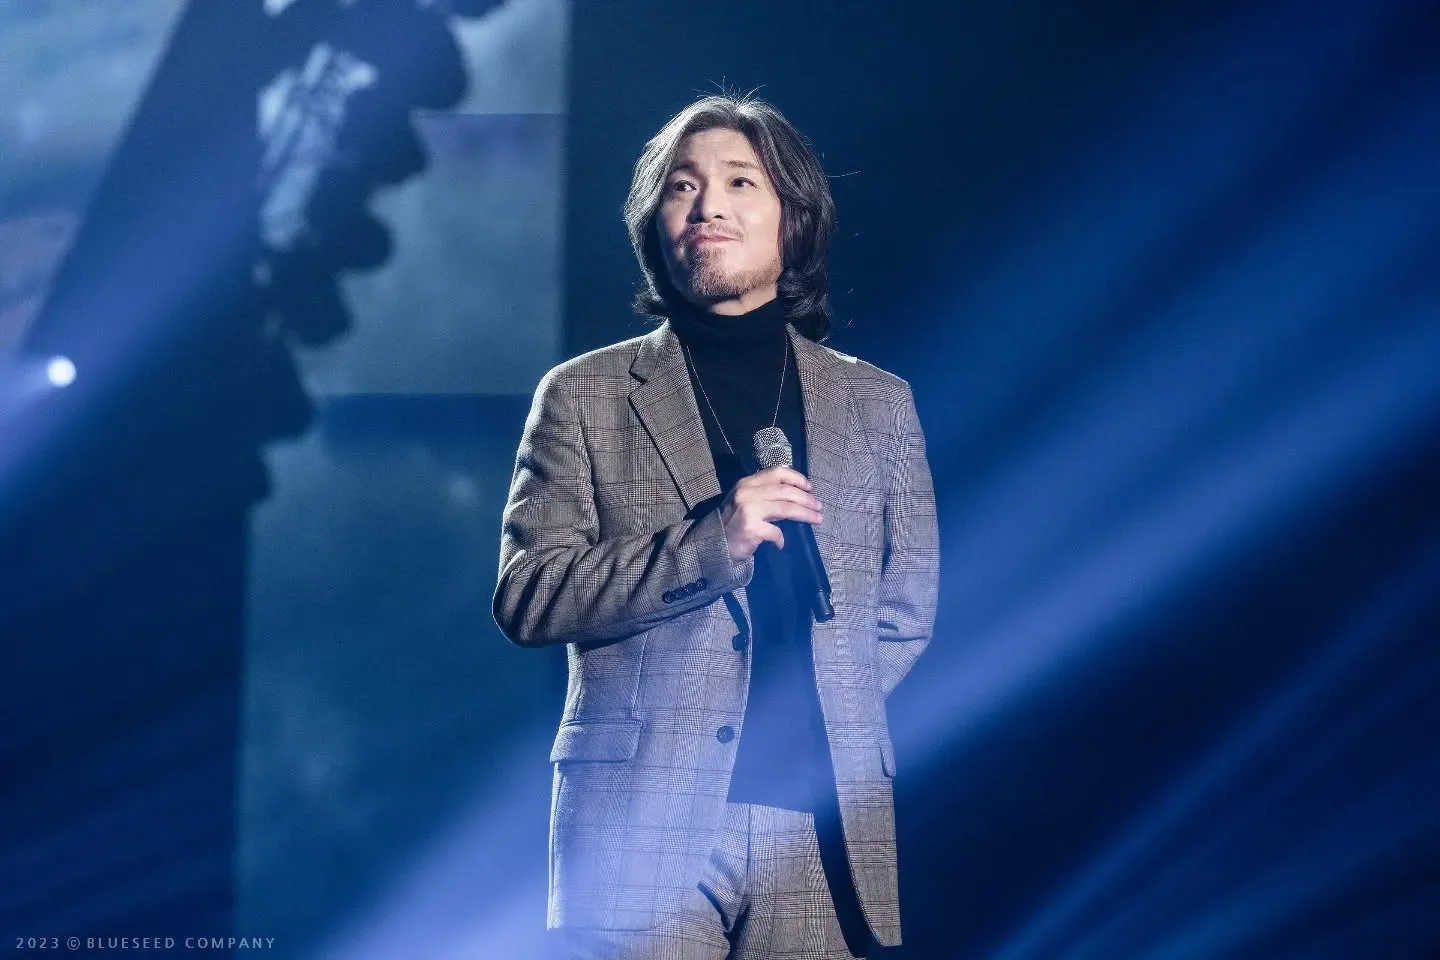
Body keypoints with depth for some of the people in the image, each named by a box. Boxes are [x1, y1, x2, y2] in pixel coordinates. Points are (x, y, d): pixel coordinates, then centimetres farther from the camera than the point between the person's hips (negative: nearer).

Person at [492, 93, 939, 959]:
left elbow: (908, 613, 17)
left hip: (826, 825, 2)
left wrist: (829, 724, 6)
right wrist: (705, 549, -13)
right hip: (642, 822, -2)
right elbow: (525, 597, -1)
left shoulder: (880, 403, 13)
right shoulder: (584, 395, 7)